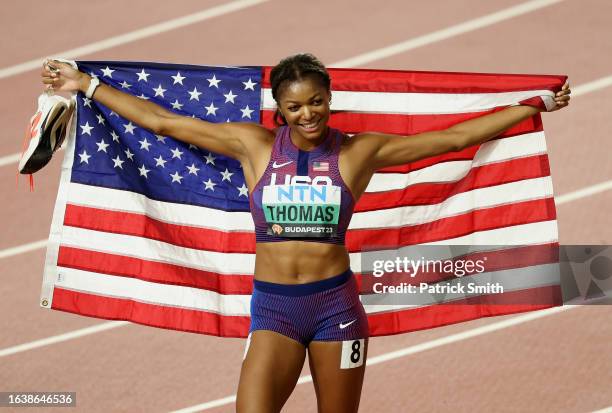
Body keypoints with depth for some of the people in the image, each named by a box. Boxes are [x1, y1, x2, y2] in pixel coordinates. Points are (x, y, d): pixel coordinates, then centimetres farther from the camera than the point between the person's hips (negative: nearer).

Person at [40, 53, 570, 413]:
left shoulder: (360, 151, -1)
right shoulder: (255, 145, 1)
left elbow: (455, 137, 0)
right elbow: (163, 121, 4)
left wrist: (535, 106, -1)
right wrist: (85, 85, 5)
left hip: (336, 304, 0)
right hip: (273, 306, 0)